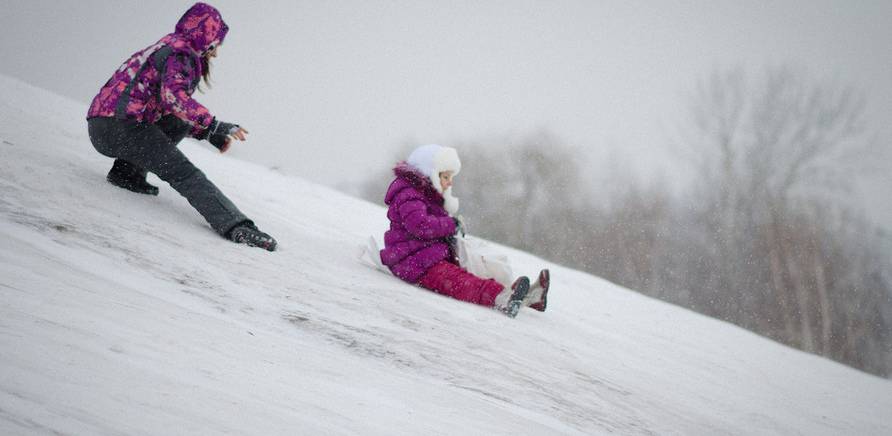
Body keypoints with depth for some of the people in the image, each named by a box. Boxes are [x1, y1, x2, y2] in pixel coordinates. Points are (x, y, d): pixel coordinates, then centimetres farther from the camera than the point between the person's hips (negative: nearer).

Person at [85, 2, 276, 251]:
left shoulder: (166, 47, 28)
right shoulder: (181, 53, -2)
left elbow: (175, 112, 33)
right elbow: (173, 96, -22)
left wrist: (208, 133, 24)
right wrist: (214, 126, -24)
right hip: (121, 126, -9)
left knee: (179, 124, 27)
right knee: (183, 173, -17)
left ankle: (127, 172, 9)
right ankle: (235, 226, -33)